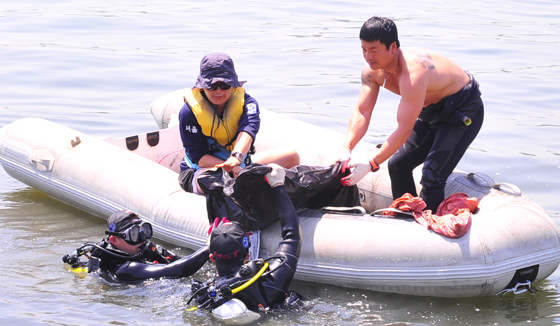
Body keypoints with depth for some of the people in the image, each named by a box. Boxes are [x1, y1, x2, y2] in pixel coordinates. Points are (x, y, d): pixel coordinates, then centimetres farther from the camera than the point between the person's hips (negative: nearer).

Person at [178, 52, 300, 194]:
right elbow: (198, 156, -16)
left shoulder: (246, 102, -4)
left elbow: (248, 129, -27)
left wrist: (236, 156, -51)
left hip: (241, 163, 5)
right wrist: (230, 168, -34)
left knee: (291, 156, -11)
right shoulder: (189, 110, -12)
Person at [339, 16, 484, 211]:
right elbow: (361, 112, -13)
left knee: (432, 176, -22)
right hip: (433, 110, 9)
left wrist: (371, 165, -37)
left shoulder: (413, 73, -38)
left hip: (464, 110, -9)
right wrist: (346, 150, -29)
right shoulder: (372, 71, -12)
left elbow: (404, 130, -37)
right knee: (398, 165, 9)